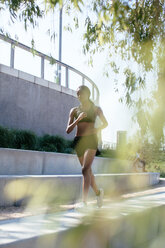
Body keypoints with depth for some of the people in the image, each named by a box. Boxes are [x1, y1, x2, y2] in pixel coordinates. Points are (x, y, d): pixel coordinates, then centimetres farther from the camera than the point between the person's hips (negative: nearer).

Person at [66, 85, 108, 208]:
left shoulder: (96, 109, 6)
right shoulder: (74, 110, 8)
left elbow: (105, 123, 19)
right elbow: (68, 130, 1)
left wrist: (98, 129, 1)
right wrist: (78, 119, -13)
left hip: (91, 140, -4)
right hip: (78, 141, 4)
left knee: (85, 169, -19)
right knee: (88, 171, 14)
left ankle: (84, 201, -20)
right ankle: (98, 192, 37)